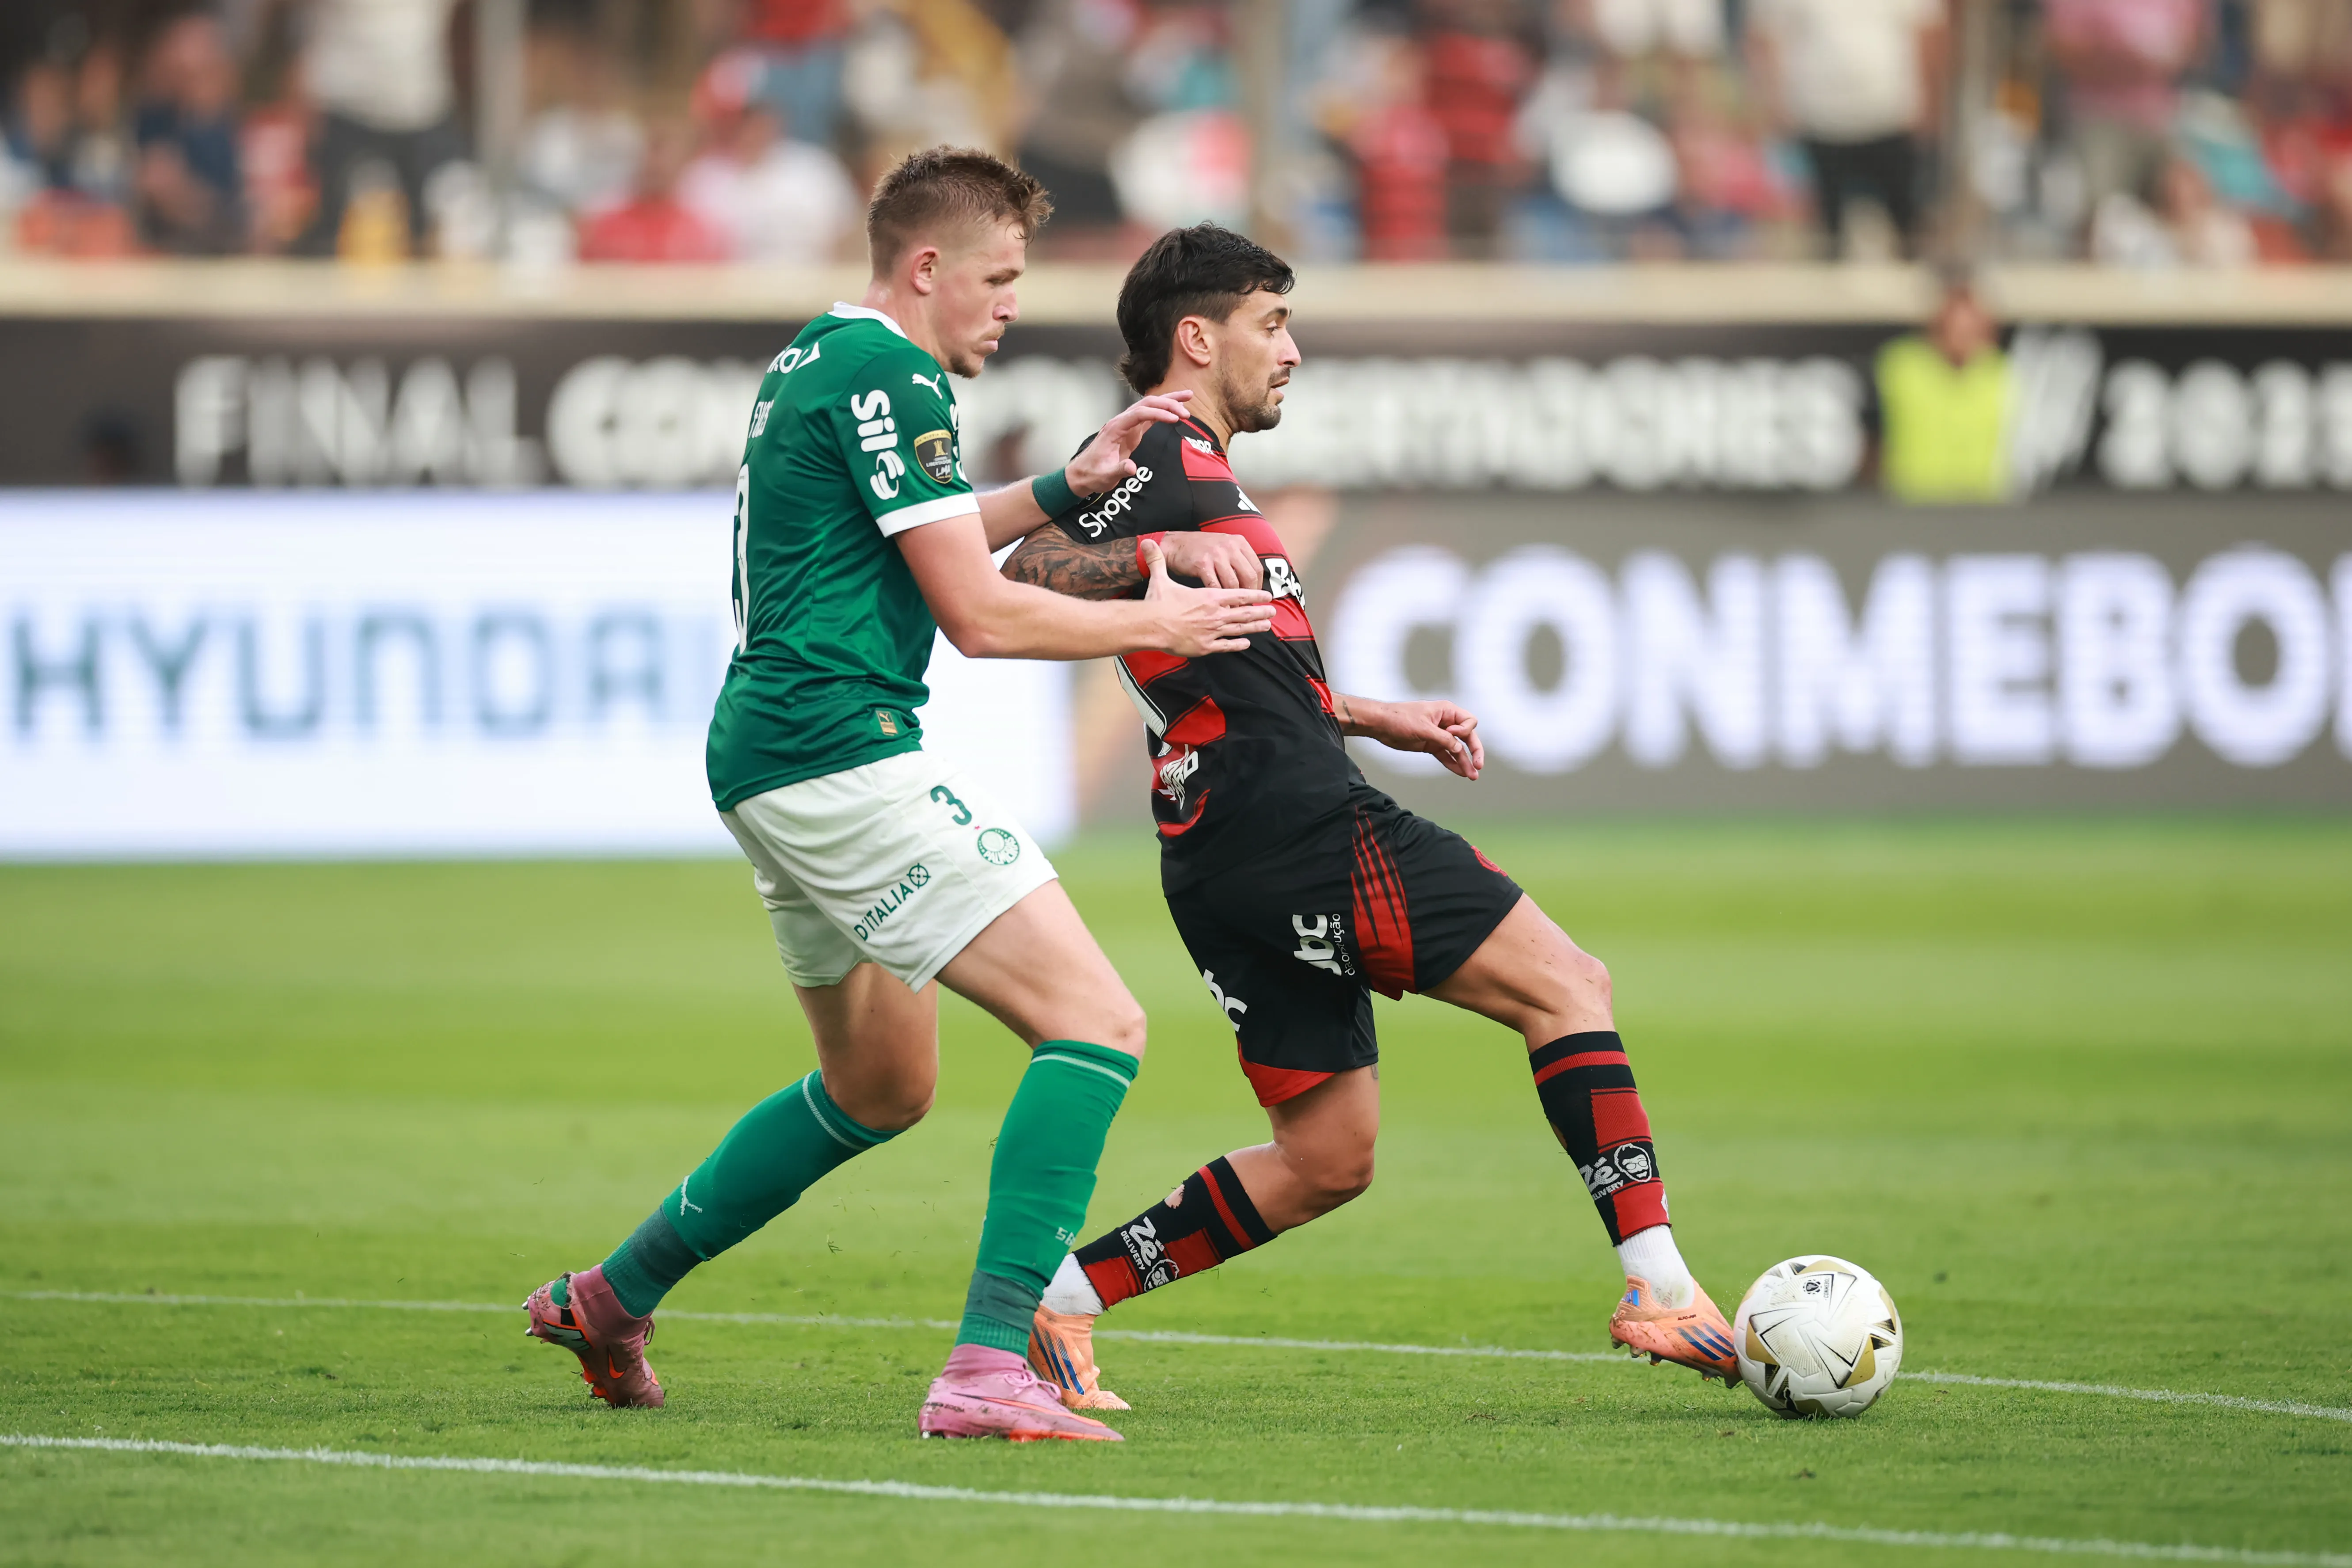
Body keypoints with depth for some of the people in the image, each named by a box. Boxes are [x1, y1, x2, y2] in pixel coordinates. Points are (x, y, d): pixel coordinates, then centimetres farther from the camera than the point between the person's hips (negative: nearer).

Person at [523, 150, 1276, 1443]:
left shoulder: (815, 364, 18)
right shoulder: (889, 379, -13)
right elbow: (979, 616, -14)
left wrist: (1074, 483, 20)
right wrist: (1155, 624, -1)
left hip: (765, 756, 11)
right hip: (844, 759, -11)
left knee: (881, 1089, 26)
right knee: (1097, 1023, -15)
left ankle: (613, 1297, 32)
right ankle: (990, 1368, -24)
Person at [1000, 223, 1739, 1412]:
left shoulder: (1189, 472, 26)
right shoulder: (1163, 460, -5)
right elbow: (1022, 580, -19)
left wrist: (1379, 720, 32)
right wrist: (1157, 552, -31)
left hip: (1226, 857, 10)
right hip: (1296, 824, -10)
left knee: (1326, 1161, 11)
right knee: (1567, 987, -9)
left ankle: (1065, 1291, 7)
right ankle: (1657, 1284, -17)